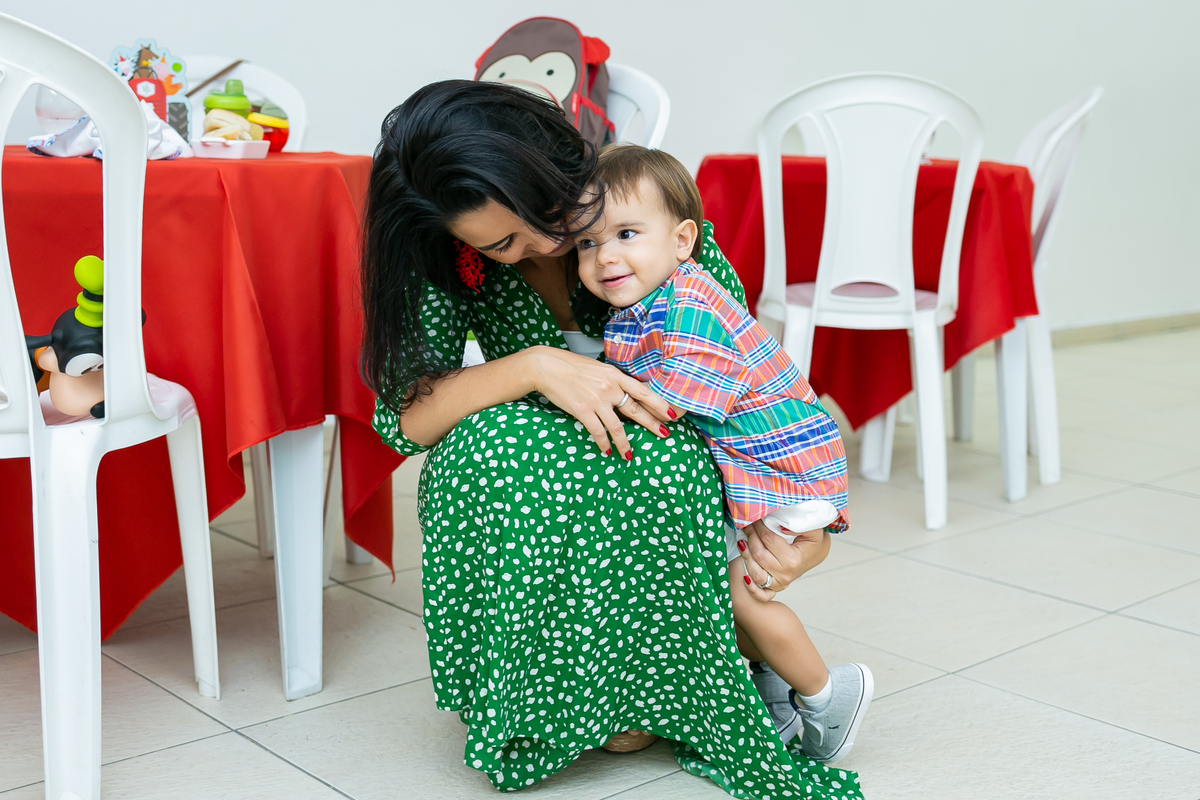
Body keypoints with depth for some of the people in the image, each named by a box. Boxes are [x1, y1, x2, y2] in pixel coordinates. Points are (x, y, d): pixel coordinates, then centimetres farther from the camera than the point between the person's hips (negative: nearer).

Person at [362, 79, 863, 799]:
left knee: (667, 455, -37)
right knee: (496, 440, -35)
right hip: (524, 501, 1)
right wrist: (535, 366, -37)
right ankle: (530, 704, -16)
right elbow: (402, 417, -22)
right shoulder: (455, 265, -13)